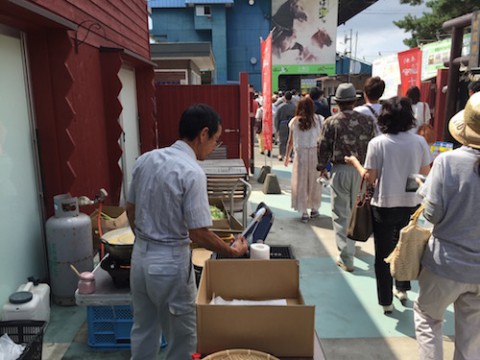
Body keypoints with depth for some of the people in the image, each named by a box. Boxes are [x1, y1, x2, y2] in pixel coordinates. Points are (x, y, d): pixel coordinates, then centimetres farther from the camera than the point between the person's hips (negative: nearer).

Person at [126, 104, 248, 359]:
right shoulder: (192, 172, -21)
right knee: (181, 337, 14)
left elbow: (131, 211, 9)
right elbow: (198, 234, -20)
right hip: (169, 262, -7)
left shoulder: (145, 159, 1)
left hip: (140, 256, 7)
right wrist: (233, 251, -4)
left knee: (143, 330, 23)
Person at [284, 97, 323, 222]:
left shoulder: (294, 121, 0)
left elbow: (290, 141, 5)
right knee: (314, 181, 15)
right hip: (315, 152, 1)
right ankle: (314, 209, 26)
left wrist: (287, 156, 15)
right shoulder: (318, 119, -1)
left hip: (300, 153, 0)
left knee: (300, 182, 8)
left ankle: (304, 212, 8)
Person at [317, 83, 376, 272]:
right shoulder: (367, 120, 0)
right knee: (356, 211, 21)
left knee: (341, 213, 4)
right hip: (362, 170, 3)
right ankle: (351, 241, 41)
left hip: (340, 170, -3)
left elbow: (323, 148, -5)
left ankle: (346, 257, 3)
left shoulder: (331, 122, -7)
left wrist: (322, 167, 11)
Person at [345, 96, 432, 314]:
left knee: (383, 254, 11)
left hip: (385, 206, -3)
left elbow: (369, 178, -11)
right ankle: (403, 289, 40)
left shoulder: (377, 143, -13)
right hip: (411, 204, 3)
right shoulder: (420, 142, -5)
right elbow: (424, 175, 2)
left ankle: (386, 301, 20)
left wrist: (355, 162, 5)